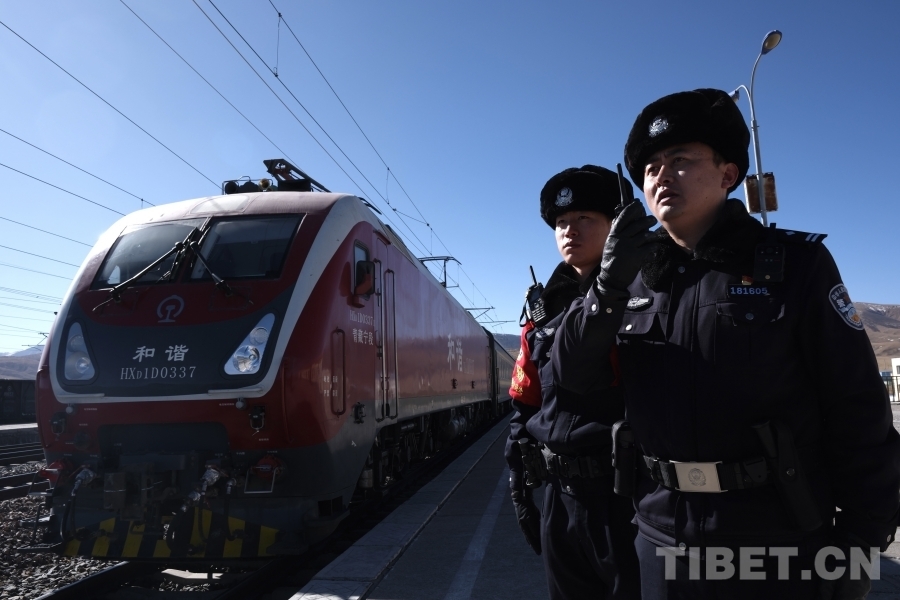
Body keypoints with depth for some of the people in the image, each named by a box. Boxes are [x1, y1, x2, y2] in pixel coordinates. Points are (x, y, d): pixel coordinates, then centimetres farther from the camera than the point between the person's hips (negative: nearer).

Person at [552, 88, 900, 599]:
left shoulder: (796, 263, -5)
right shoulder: (638, 279, 4)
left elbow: (858, 411, -6)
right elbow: (574, 376, -2)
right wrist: (609, 285, -16)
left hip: (780, 544, -3)